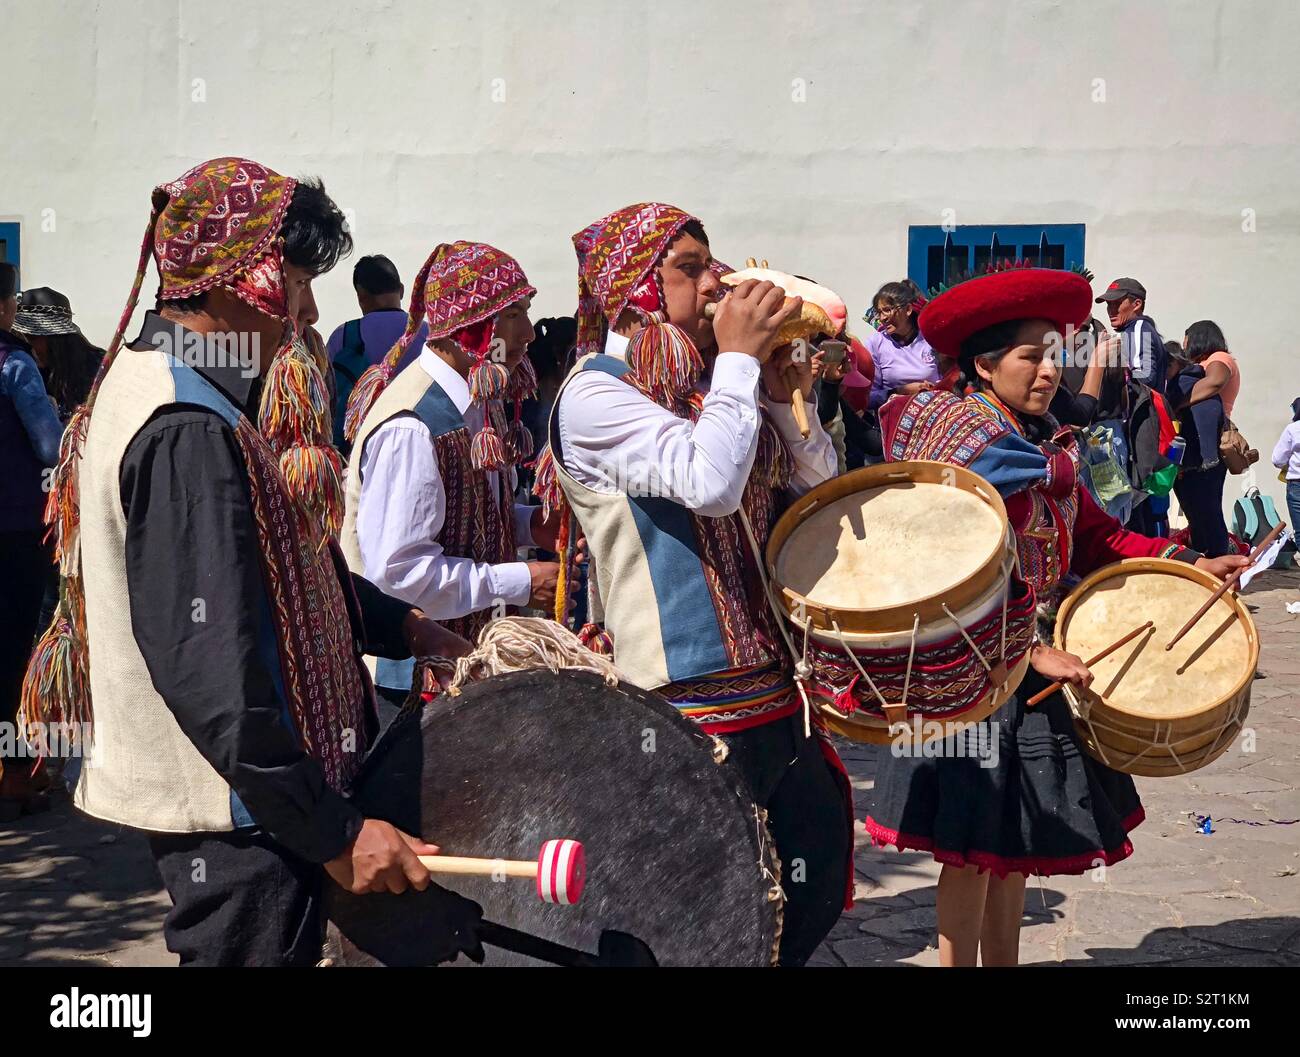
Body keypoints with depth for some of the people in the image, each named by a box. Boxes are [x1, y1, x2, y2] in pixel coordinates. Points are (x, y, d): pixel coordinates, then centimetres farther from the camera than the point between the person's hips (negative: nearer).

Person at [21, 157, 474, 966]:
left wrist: (401, 626, 15)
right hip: (238, 813, -10)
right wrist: (335, 833, -23)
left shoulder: (149, 379, 10)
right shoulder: (190, 432, -24)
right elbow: (212, 676, -28)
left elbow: (265, 567, 21)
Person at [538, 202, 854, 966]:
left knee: (817, 887, 16)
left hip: (776, 689, 8)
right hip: (695, 706, -8)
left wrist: (788, 395, 0)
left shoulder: (710, 387, 13)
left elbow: (823, 493, 16)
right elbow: (710, 481, -25)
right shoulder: (596, 395, -10)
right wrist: (740, 356, -14)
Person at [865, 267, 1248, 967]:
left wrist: (1185, 565, 1)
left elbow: (1094, 537, 13)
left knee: (1017, 839, 14)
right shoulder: (962, 439, -15)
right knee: (976, 844, -1)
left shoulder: (1050, 445, 9)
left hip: (1034, 667, 8)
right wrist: (1033, 652, -24)